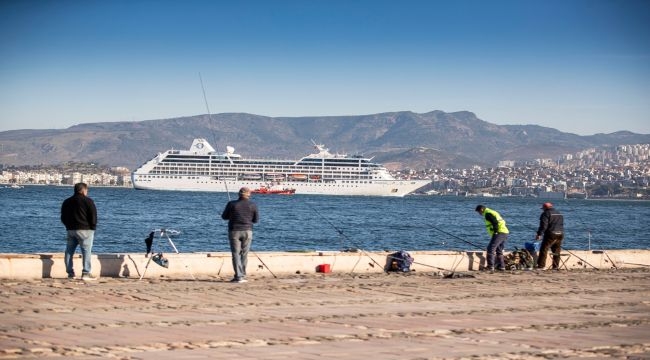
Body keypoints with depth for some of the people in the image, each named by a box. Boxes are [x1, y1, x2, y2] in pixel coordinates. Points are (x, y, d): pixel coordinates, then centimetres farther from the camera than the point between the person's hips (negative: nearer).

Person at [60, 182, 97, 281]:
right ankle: (86, 273, -12)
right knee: (86, 251, -5)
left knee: (69, 251, 12)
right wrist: (93, 227, 2)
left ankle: (70, 273, 12)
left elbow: (63, 217, 18)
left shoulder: (66, 202, 14)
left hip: (70, 229, 6)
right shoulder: (88, 201, -6)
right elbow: (93, 216, -8)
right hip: (85, 230, -6)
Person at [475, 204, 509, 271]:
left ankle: (490, 266, -16)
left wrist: (495, 232, -16)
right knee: (499, 250, 18)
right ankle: (501, 266, 19)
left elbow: (495, 223, -20)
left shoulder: (488, 214, -7)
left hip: (500, 233, -10)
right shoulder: (493, 212, 24)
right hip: (505, 233, 10)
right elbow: (503, 222, 24)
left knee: (491, 249, -11)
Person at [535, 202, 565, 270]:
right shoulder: (559, 214, 20)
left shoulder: (546, 214, -5)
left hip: (551, 235, -8)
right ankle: (556, 266, 13)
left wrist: (539, 234, -11)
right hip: (560, 234, 8)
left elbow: (543, 225, -13)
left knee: (544, 249, -6)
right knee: (557, 251, 14)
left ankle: (541, 266, -12)